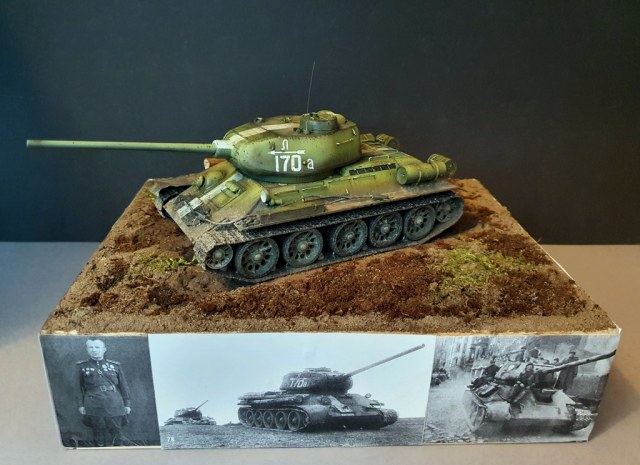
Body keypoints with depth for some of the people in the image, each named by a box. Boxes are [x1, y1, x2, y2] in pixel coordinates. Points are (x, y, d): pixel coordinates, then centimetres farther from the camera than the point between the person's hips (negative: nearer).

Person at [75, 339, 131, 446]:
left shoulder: (115, 365, 5)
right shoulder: (81, 366, 4)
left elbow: (124, 386, 8)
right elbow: (79, 387, 7)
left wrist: (127, 404, 7)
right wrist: (80, 405, 3)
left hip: (115, 407, 1)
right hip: (94, 408, 0)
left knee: (116, 435, 6)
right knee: (99, 438, 5)